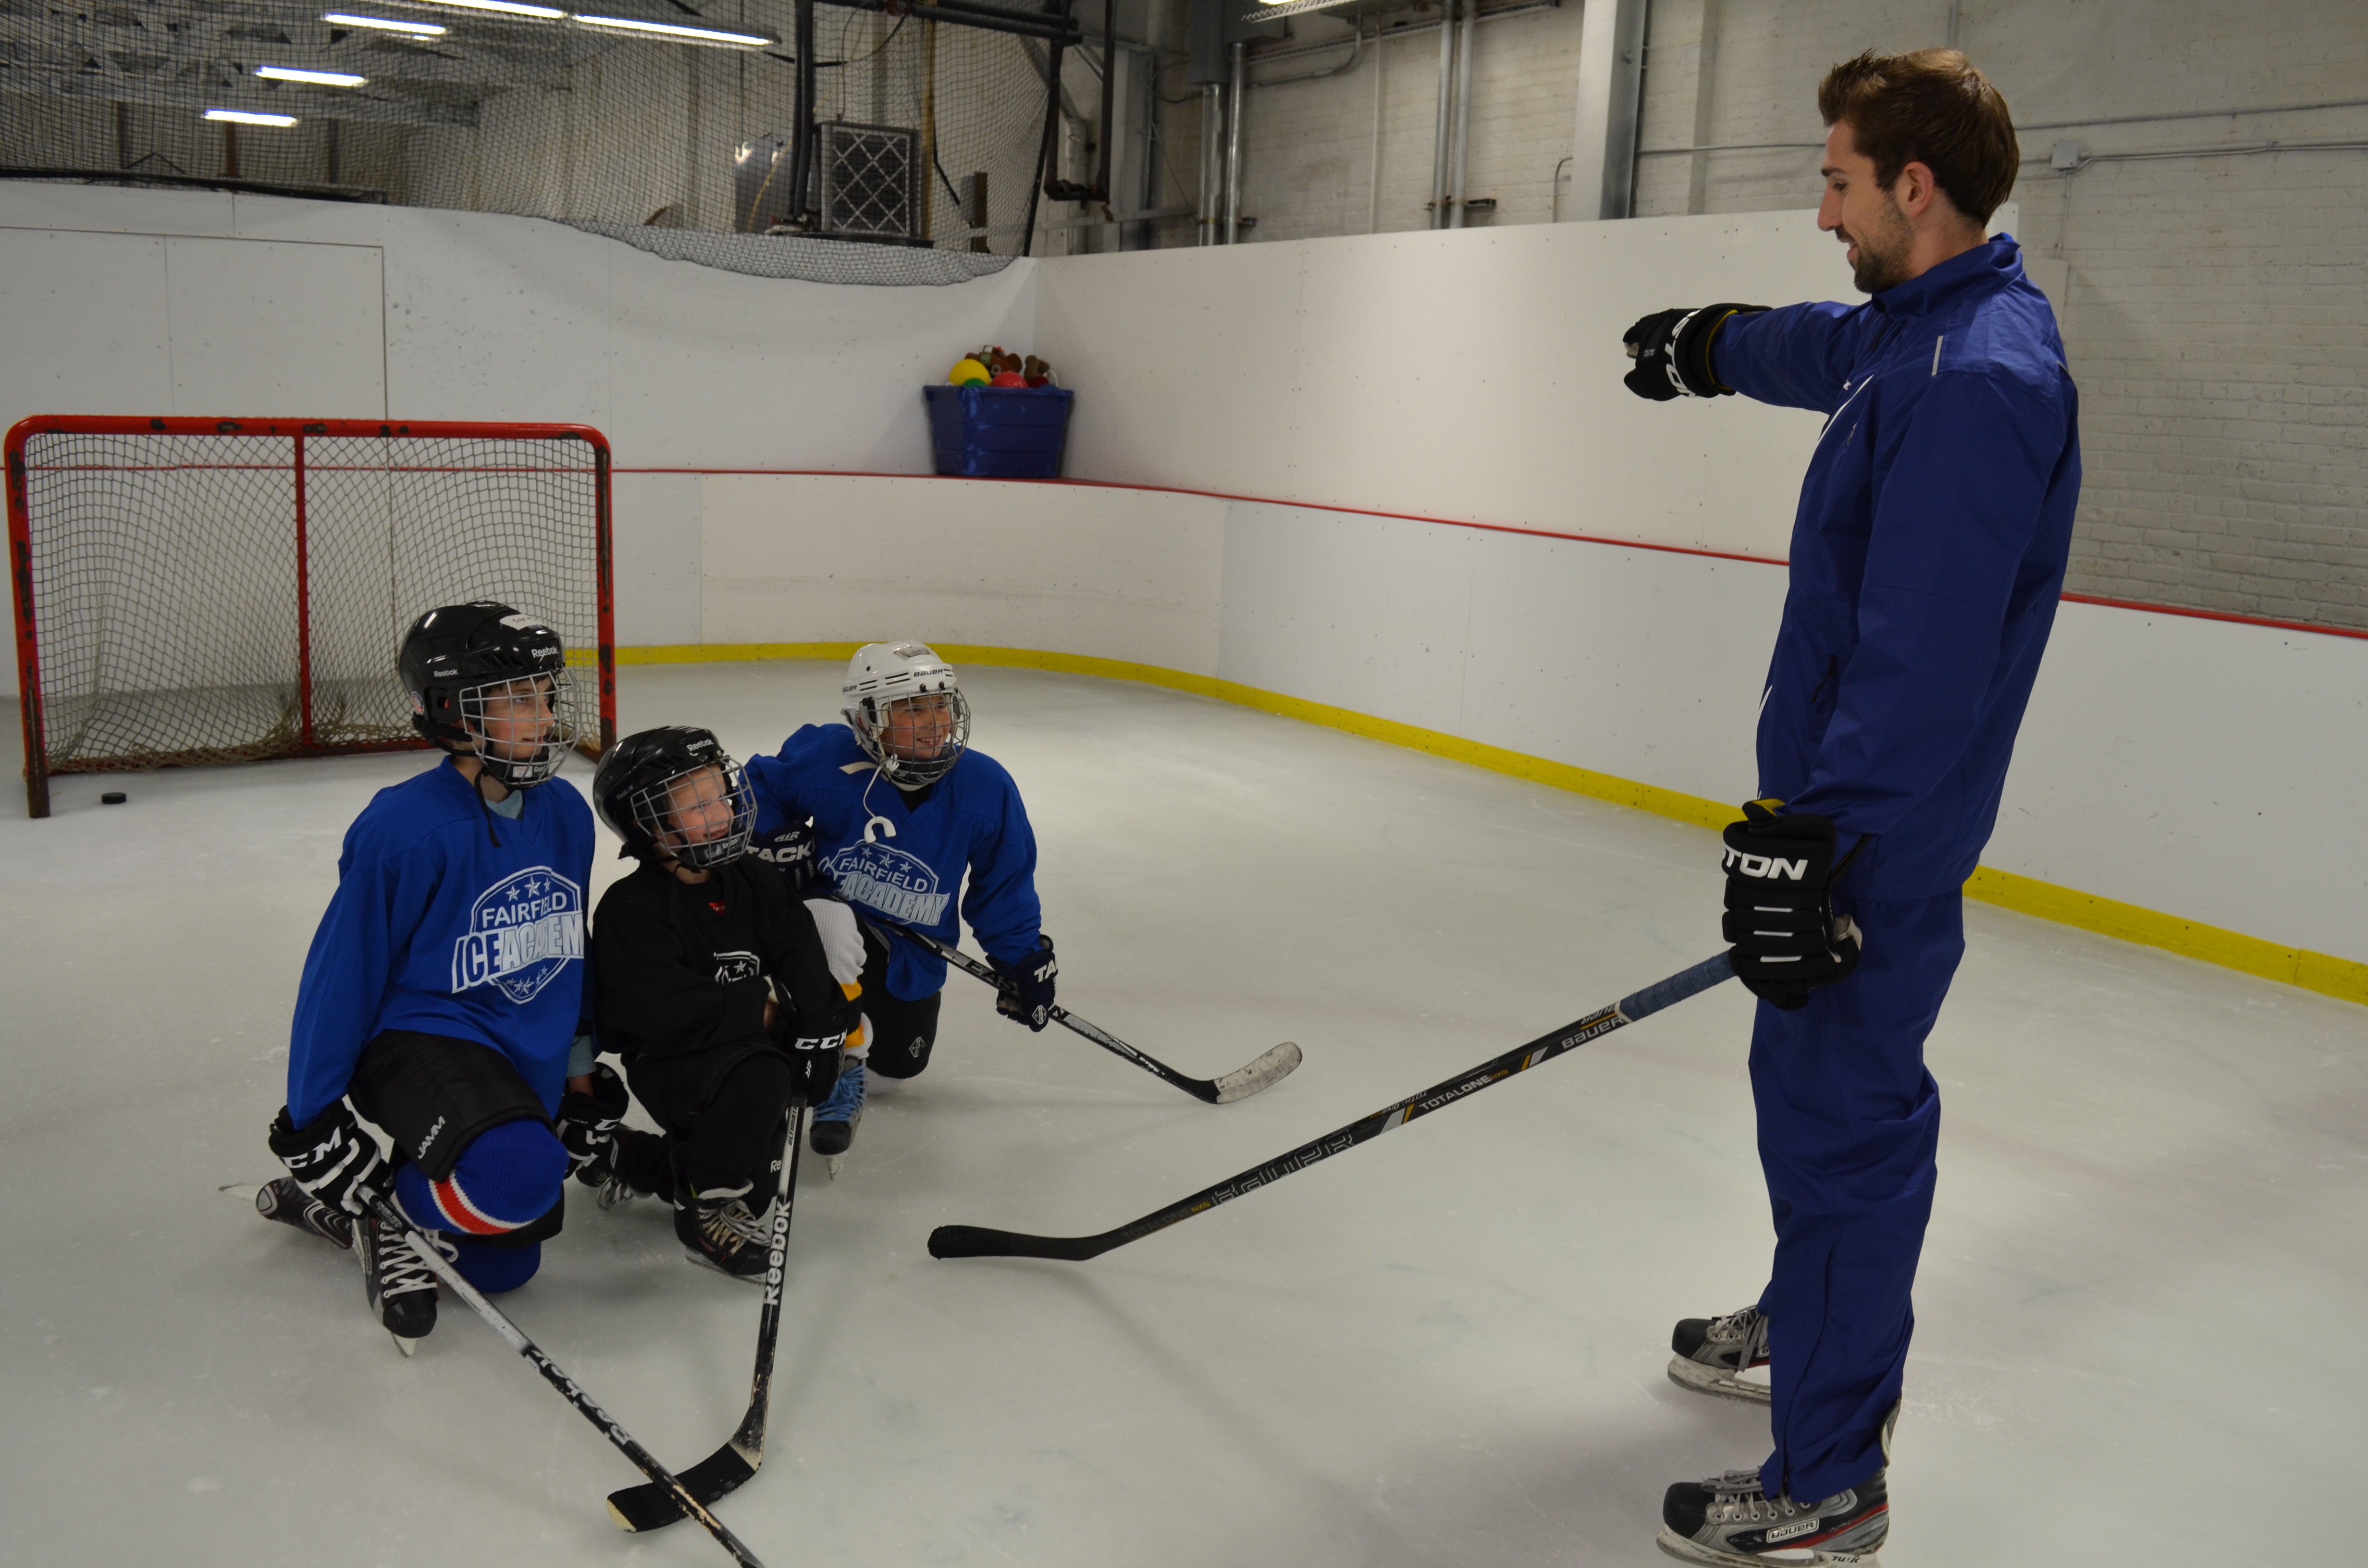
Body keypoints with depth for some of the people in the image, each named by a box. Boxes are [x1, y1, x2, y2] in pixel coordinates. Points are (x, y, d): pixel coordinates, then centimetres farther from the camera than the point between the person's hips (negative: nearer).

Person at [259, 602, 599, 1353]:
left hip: (521, 1062, 8)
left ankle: (334, 1205, 32)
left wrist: (581, 1061, 21)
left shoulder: (565, 813, 1)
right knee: (517, 1175, -36)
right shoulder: (405, 829, -20)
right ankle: (390, 1209, -3)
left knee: (503, 1266, 12)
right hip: (419, 1039, -7)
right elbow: (341, 974, -14)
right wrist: (312, 1117, -11)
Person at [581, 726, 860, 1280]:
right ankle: (707, 1212, -15)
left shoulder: (748, 881, 3)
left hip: (744, 1042, 7)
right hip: (667, 1062, -7)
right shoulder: (629, 909, -17)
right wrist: (760, 1010, -21)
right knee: (760, 1077, -34)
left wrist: (817, 1027, -20)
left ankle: (627, 1158, 28)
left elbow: (797, 950, -6)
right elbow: (663, 1010, -26)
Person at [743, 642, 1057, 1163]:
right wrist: (776, 839, -23)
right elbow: (757, 789, -5)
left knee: (901, 1059, 13)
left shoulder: (986, 788, -19)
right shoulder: (826, 759, -26)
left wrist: (1024, 959, -3)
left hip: (912, 949, 3)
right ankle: (837, 1073, -17)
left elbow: (1004, 884, -4)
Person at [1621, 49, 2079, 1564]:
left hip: (1881, 837, -10)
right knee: (1817, 1083, 24)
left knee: (1842, 1123, -1)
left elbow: (1919, 661, -28)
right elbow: (1822, 346, 34)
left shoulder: (1975, 379, -23)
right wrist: (1709, 338, 52)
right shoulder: (1914, 331, 9)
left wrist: (1811, 843, -27)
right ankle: (1820, 1324, 45)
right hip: (1851, 806, 10)